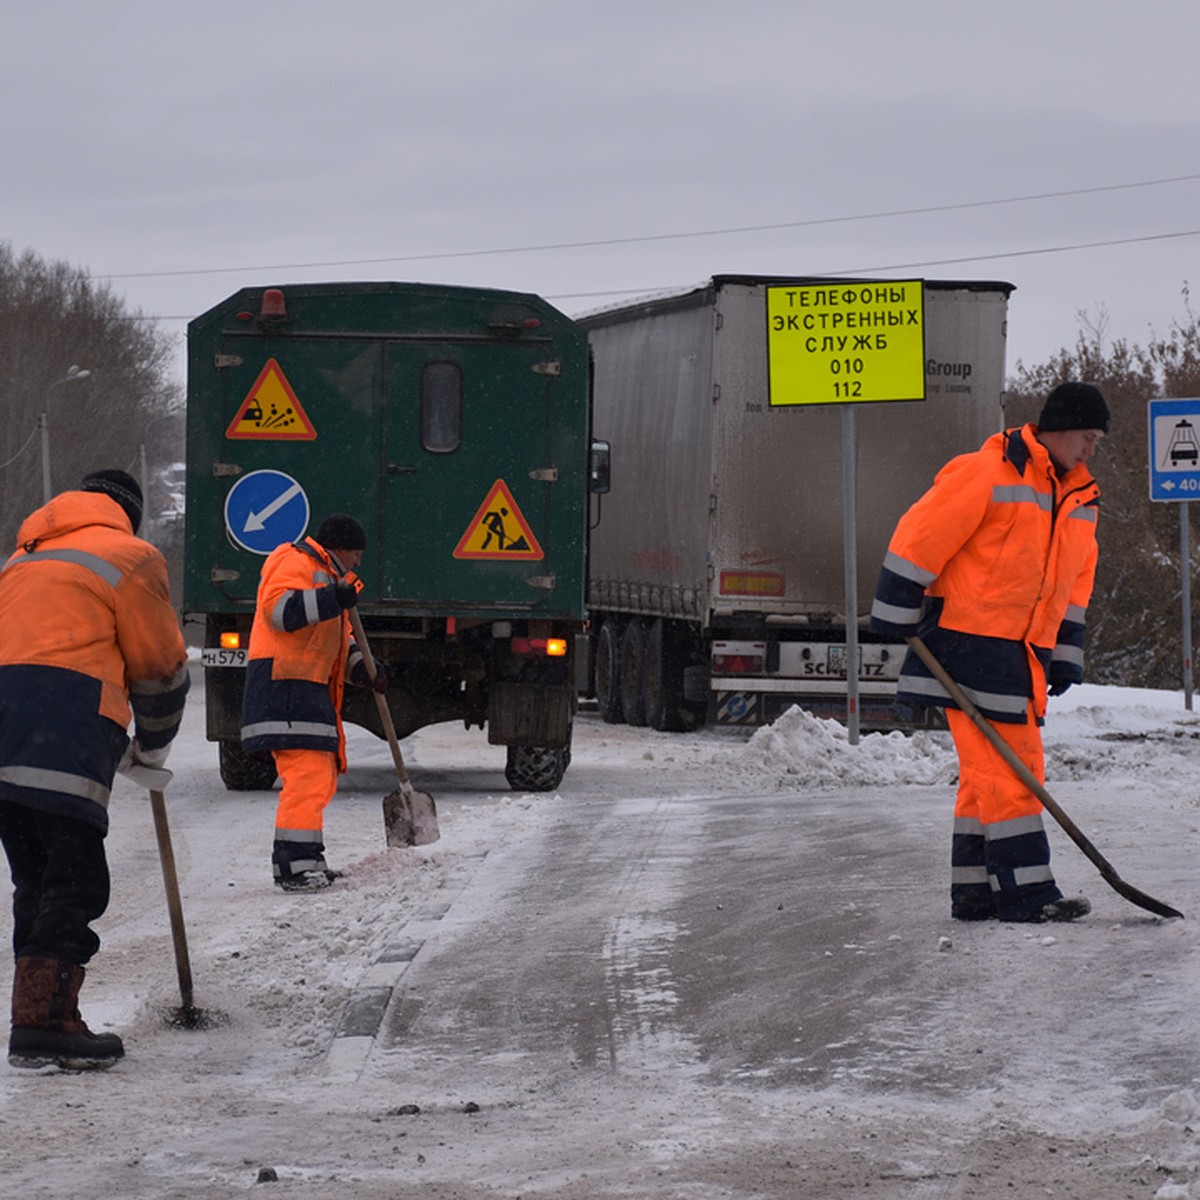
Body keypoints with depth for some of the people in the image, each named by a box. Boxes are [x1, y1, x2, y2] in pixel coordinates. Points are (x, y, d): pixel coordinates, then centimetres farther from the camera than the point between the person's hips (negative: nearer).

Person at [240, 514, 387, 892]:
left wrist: (362, 668, 16)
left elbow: (337, 636, 33)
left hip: (312, 689, 11)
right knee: (307, 773, -18)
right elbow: (279, 608, -23)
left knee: (322, 776, 13)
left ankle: (303, 861, 20)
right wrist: (333, 599, -29)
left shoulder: (328, 575, 29)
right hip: (285, 686, -11)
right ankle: (295, 864, -21)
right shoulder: (293, 561, -5)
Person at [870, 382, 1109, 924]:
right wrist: (896, 618, -12)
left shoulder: (1080, 498, 13)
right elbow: (918, 537, -13)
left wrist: (1065, 655, 18)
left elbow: (1074, 583, 21)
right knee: (1004, 769, -10)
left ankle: (973, 891, 16)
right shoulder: (987, 474, -14)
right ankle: (1024, 893, -10)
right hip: (970, 647, -9)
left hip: (1022, 654, 9)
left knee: (989, 773, 11)